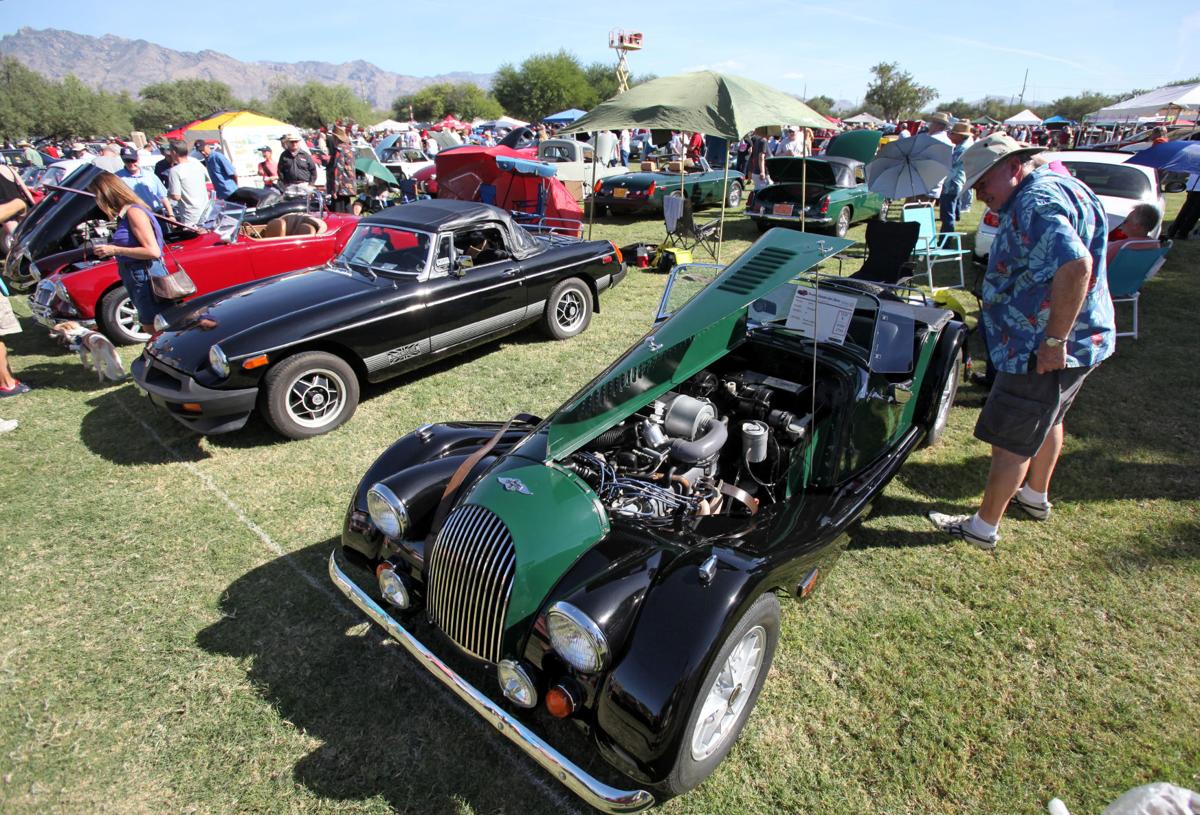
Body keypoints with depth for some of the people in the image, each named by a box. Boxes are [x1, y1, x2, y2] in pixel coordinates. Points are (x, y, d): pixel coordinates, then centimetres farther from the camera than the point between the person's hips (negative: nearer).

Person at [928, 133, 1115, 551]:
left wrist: (1054, 340, -32)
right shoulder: (1057, 187, 13)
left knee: (1010, 443, 1)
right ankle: (1036, 496, 49)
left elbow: (1075, 266, -37)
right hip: (1081, 342, 11)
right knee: (1048, 420, 28)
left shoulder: (1035, 202, -22)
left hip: (1043, 352, -11)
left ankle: (983, 528, 15)